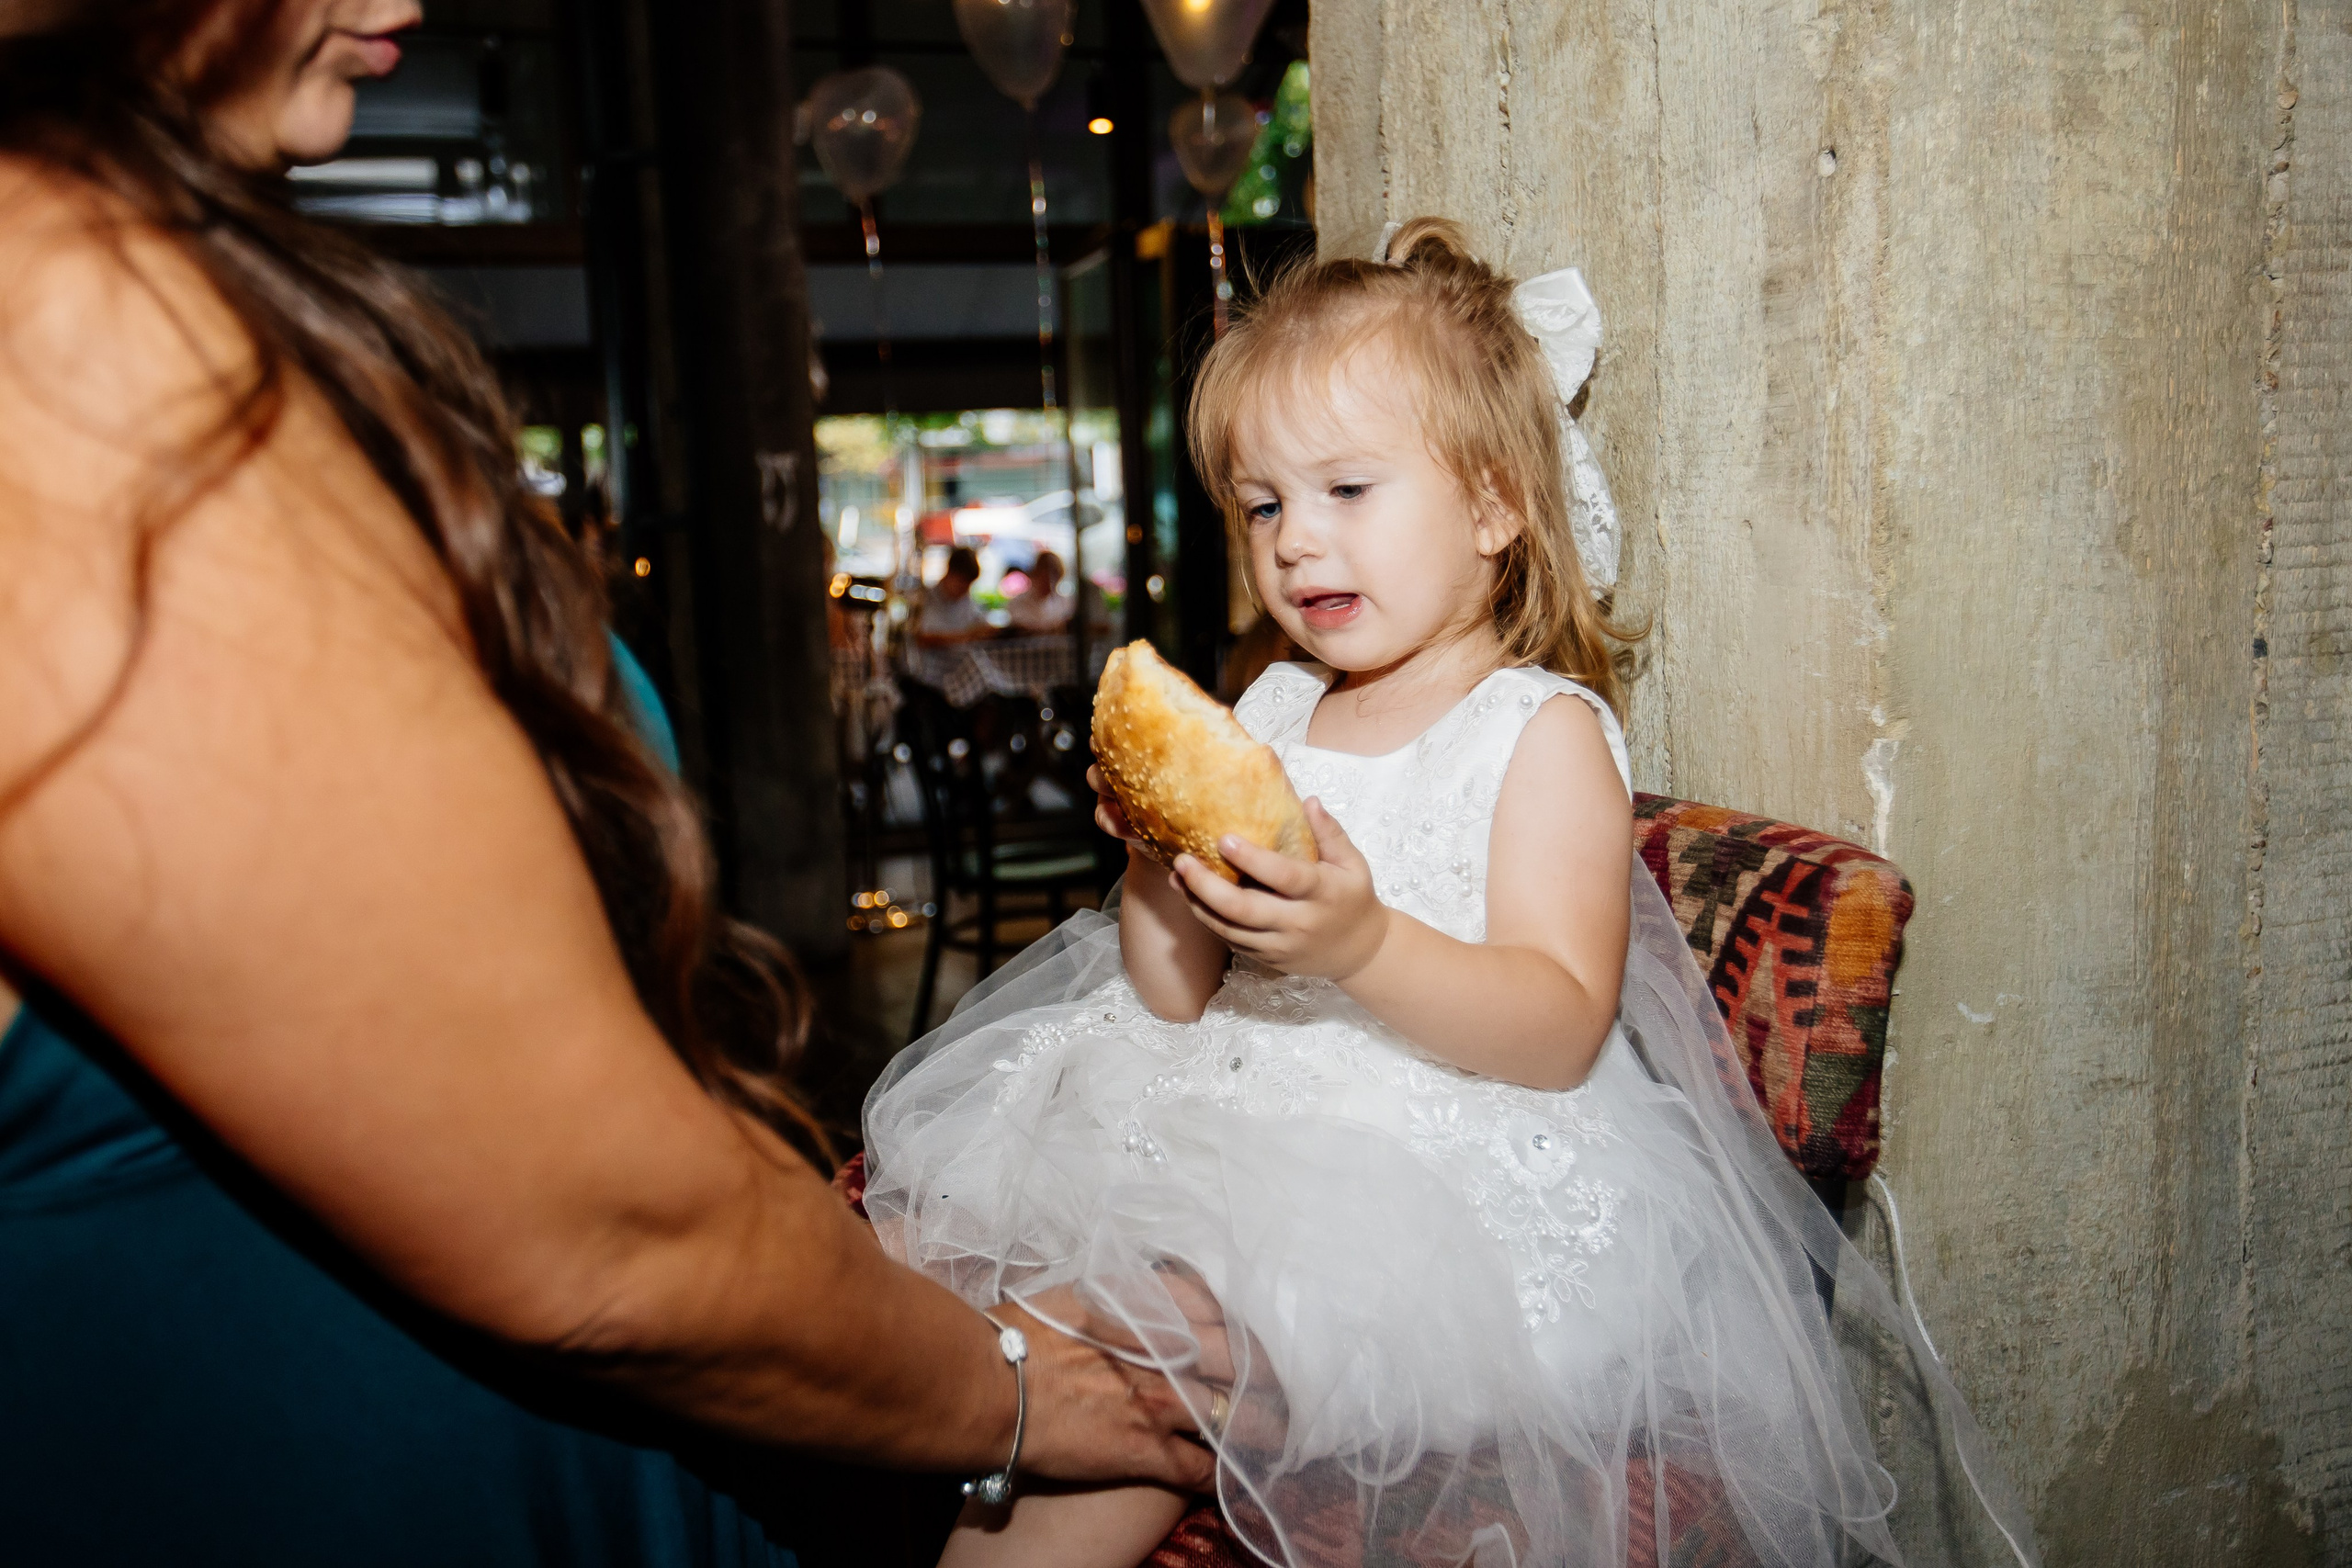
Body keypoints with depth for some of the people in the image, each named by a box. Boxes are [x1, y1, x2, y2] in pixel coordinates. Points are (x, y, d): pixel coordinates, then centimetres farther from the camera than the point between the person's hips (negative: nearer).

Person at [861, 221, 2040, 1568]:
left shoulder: (1545, 733, -6)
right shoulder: (1271, 715, 11)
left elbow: (1562, 1032, -16)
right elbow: (1176, 1003, 10)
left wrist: (1365, 946, -31)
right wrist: (1158, 870, -11)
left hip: (1447, 1188, -6)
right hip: (1247, 1139, 7)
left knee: (1139, 1312, -25)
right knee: (941, 1238, -6)